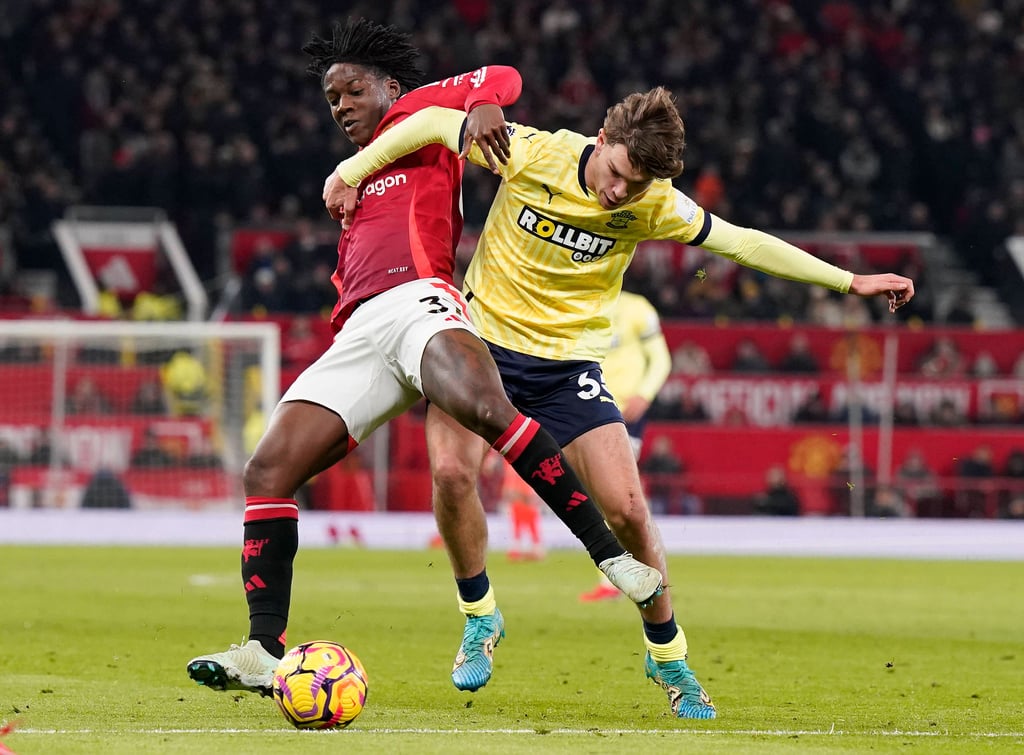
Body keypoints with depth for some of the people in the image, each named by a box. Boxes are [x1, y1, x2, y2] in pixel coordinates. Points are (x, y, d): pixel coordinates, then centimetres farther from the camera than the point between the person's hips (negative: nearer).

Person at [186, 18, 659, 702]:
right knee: (267, 472, -9)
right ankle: (264, 652, -13)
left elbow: (503, 78, 8)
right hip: (357, 332, 7)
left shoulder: (416, 116, 19)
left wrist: (482, 106, -12)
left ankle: (612, 556, -36)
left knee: (483, 408, -38)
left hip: (416, 299, -7)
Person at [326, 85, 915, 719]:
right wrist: (352, 172, -4)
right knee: (451, 473, -23)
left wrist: (850, 281, -4)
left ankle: (668, 656, 13)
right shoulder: (533, 153, -17)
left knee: (628, 510, -9)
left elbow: (743, 243, -4)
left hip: (569, 364, 1)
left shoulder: (655, 204, -12)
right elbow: (438, 122, -6)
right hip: (483, 336, -1)